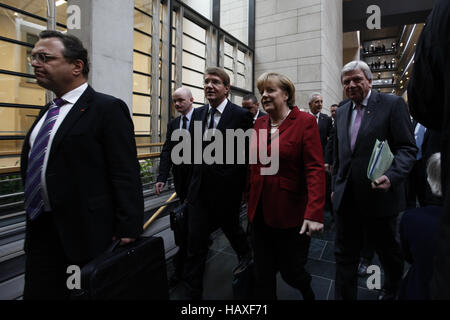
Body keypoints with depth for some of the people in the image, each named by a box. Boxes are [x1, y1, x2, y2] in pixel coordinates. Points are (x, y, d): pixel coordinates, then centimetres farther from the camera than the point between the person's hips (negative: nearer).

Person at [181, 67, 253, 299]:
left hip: (227, 189, -3)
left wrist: (243, 186, -5)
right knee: (195, 242, 6)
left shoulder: (241, 115, -10)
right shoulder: (198, 113, 6)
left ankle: (245, 256, 55)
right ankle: (192, 293, 23)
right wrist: (196, 175, 11)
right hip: (199, 188, 4)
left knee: (231, 228, 21)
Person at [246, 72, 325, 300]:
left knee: (291, 271, 12)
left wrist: (314, 213, -25)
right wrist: (250, 201, 8)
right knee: (263, 275, 15)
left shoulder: (305, 122, -10)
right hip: (260, 212, 5)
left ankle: (307, 292, 48)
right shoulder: (259, 123, 7)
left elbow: (315, 169, -16)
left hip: (291, 213, -4)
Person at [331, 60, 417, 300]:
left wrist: (391, 177, -26)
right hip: (347, 198, 4)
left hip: (379, 196, -3)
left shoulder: (393, 104, -4)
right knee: (345, 254, 9)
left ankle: (393, 289, 48)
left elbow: (407, 148, -9)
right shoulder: (342, 112, 11)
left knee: (387, 250, 20)